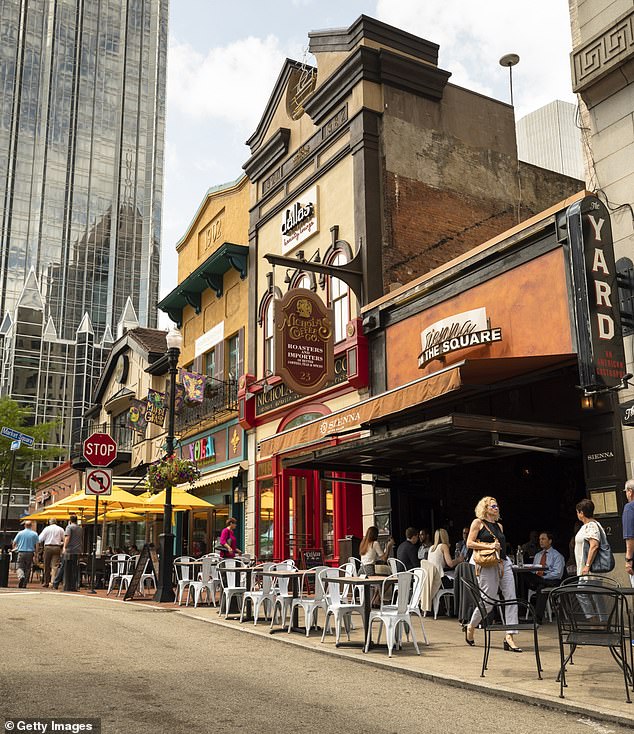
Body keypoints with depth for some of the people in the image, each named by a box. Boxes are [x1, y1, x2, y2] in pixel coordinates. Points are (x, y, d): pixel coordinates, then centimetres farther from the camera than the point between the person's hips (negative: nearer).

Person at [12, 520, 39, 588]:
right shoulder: (34, 534, 0)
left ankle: (21, 576, -27)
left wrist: (14, 548, 25)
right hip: (30, 553, 0)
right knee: (27, 569, 8)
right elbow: (37, 545, -4)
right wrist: (36, 553, 6)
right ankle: (24, 584, 8)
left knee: (20, 567, 4)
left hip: (21, 552, 0)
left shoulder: (20, 533, 1)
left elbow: (14, 543, 5)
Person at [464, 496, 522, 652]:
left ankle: (509, 637, -6)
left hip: (504, 563, 6)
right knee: (488, 601, -3)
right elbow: (469, 543, -6)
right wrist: (489, 546, -14)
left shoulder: (499, 526, 19)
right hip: (488, 565, -6)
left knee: (511, 598, -6)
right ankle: (470, 627, 23)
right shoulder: (478, 522, 1)